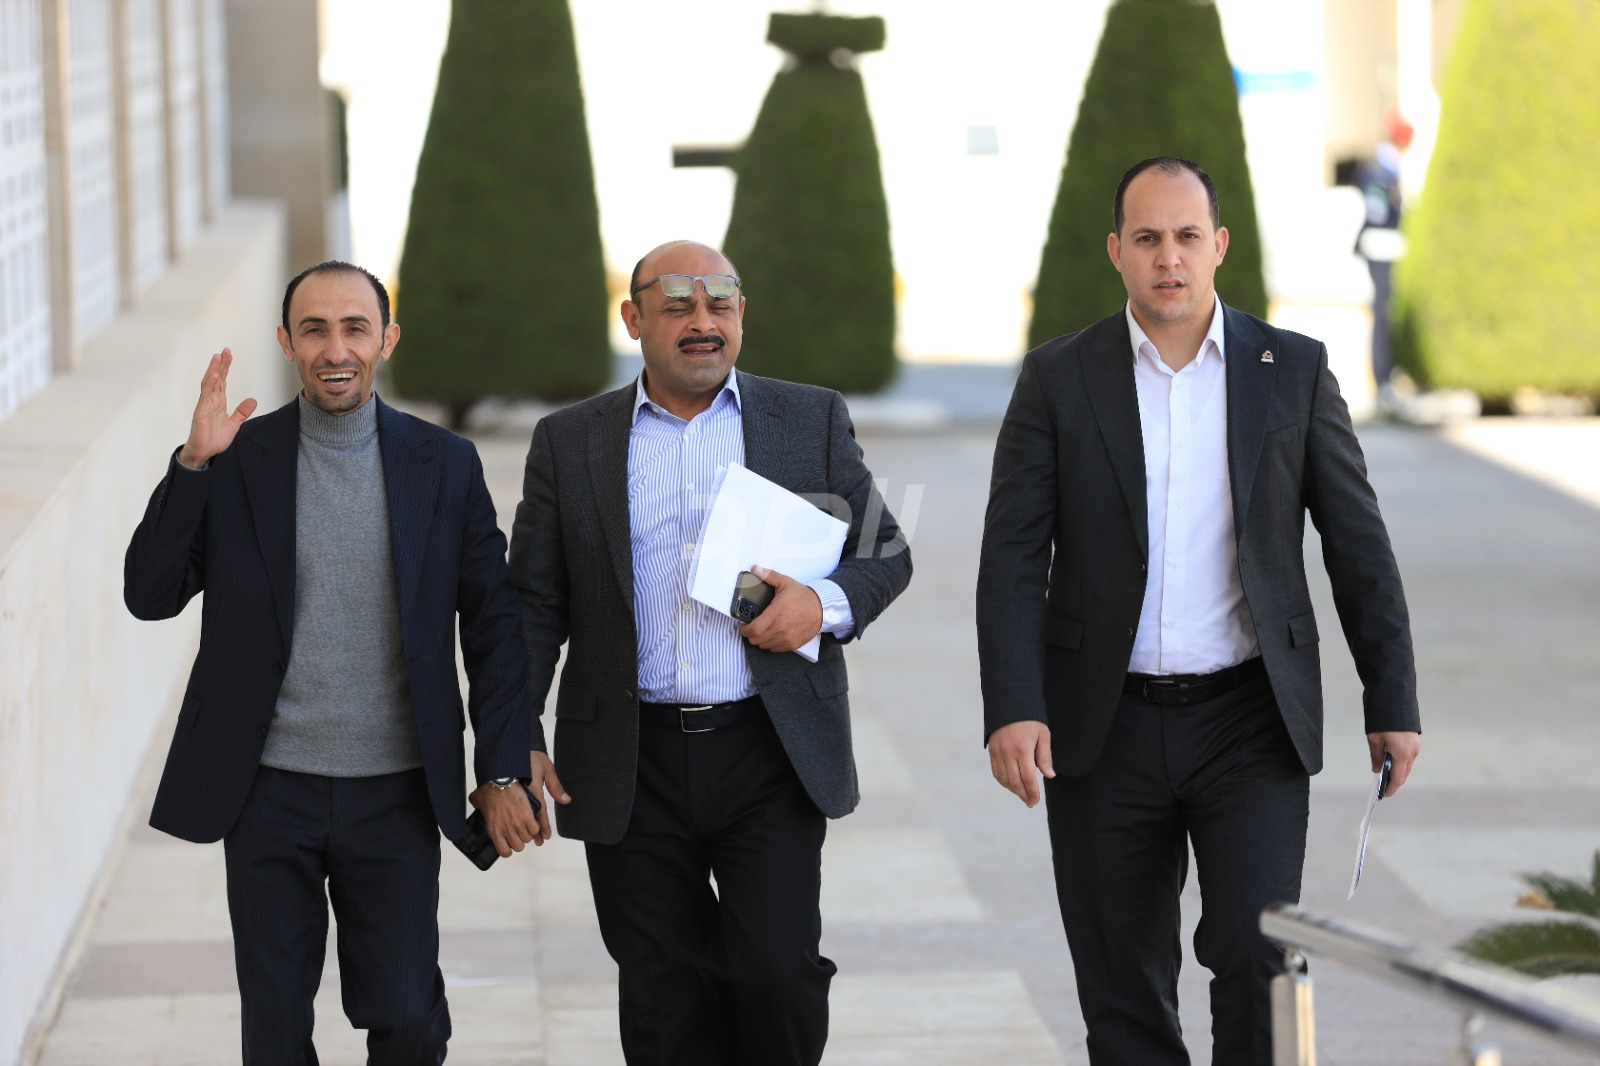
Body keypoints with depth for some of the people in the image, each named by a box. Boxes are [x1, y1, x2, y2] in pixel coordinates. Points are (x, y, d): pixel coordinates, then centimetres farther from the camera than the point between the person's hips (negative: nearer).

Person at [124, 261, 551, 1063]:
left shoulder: (445, 466, 2)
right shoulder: (235, 461, -1)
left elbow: (493, 625, 5)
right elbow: (149, 595, -6)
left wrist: (503, 771, -1)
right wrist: (191, 464, -18)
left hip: (395, 793, 0)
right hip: (269, 792, 0)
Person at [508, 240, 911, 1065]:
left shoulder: (812, 420, 8)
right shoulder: (569, 442, 8)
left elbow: (885, 553, 10)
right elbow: (535, 603, 8)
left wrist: (827, 603, -12)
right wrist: (515, 744, -2)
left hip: (771, 754, -1)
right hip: (633, 770, 1)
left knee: (780, 970, -8)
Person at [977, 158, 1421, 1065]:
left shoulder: (1294, 370, 2)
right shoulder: (1060, 378, 0)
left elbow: (1358, 543, 5)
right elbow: (1014, 557, -4)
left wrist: (1394, 702, 2)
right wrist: (1012, 708, -16)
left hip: (1251, 723, 0)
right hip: (1107, 725, 1)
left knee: (1259, 959, -12)